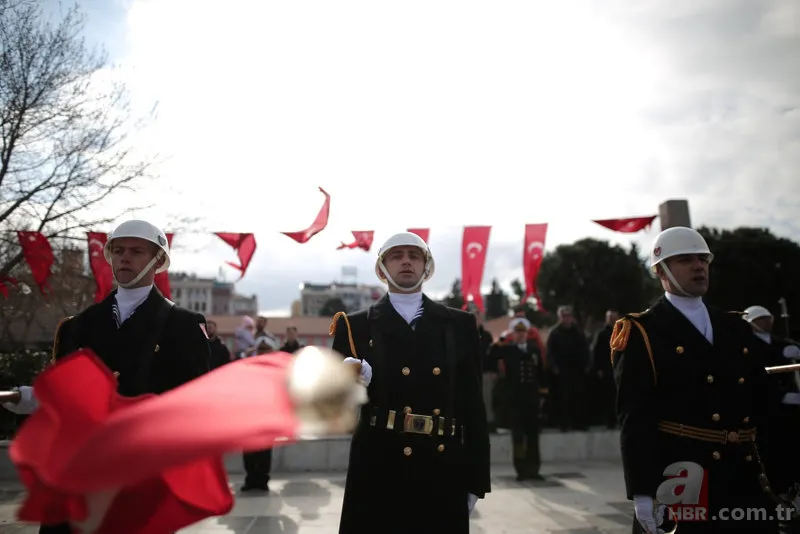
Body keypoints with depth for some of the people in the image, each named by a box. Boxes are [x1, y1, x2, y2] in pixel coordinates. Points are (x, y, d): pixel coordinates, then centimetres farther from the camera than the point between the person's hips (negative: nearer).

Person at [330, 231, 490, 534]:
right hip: (378, 472, -1)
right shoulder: (356, 325, 2)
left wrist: (476, 479, 3)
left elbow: (473, 403, 5)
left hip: (443, 473, 2)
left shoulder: (459, 324, 6)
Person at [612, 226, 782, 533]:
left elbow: (762, 401, 17)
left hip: (744, 478, 6)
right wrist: (642, 492, -19)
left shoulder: (735, 327, 12)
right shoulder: (641, 334, -8)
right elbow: (635, 418, -14)